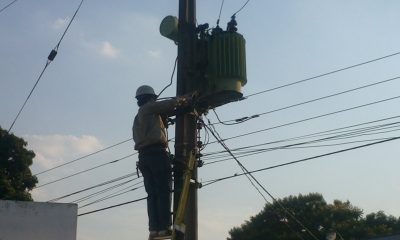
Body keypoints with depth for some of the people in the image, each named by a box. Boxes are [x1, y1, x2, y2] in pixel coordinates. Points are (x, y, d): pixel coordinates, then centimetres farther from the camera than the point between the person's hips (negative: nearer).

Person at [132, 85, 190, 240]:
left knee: (152, 194, 2)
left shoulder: (138, 117, 27)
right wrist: (181, 101, 17)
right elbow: (171, 104, -2)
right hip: (156, 153, -8)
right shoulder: (149, 108, 3)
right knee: (164, 191, -9)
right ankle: (164, 227, -16)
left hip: (143, 156, 8)